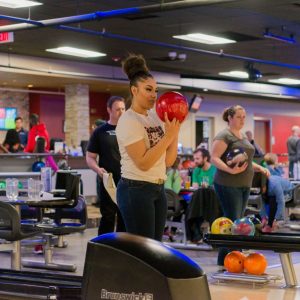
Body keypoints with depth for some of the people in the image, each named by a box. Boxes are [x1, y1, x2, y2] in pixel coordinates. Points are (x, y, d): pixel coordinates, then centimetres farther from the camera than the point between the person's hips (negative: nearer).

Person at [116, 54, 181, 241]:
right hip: (136, 190, -8)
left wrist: (175, 130, -2)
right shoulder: (128, 121, -11)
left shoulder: (155, 117, 10)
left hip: (158, 189, 8)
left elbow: (169, 161, 9)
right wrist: (168, 135, -21)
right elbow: (143, 163, -21)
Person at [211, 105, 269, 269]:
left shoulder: (244, 136, 18)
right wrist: (231, 170, -30)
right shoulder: (224, 136, -8)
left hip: (244, 185, 9)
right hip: (228, 185, -9)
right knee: (232, 222, -11)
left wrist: (259, 167, 11)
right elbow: (214, 158, -16)